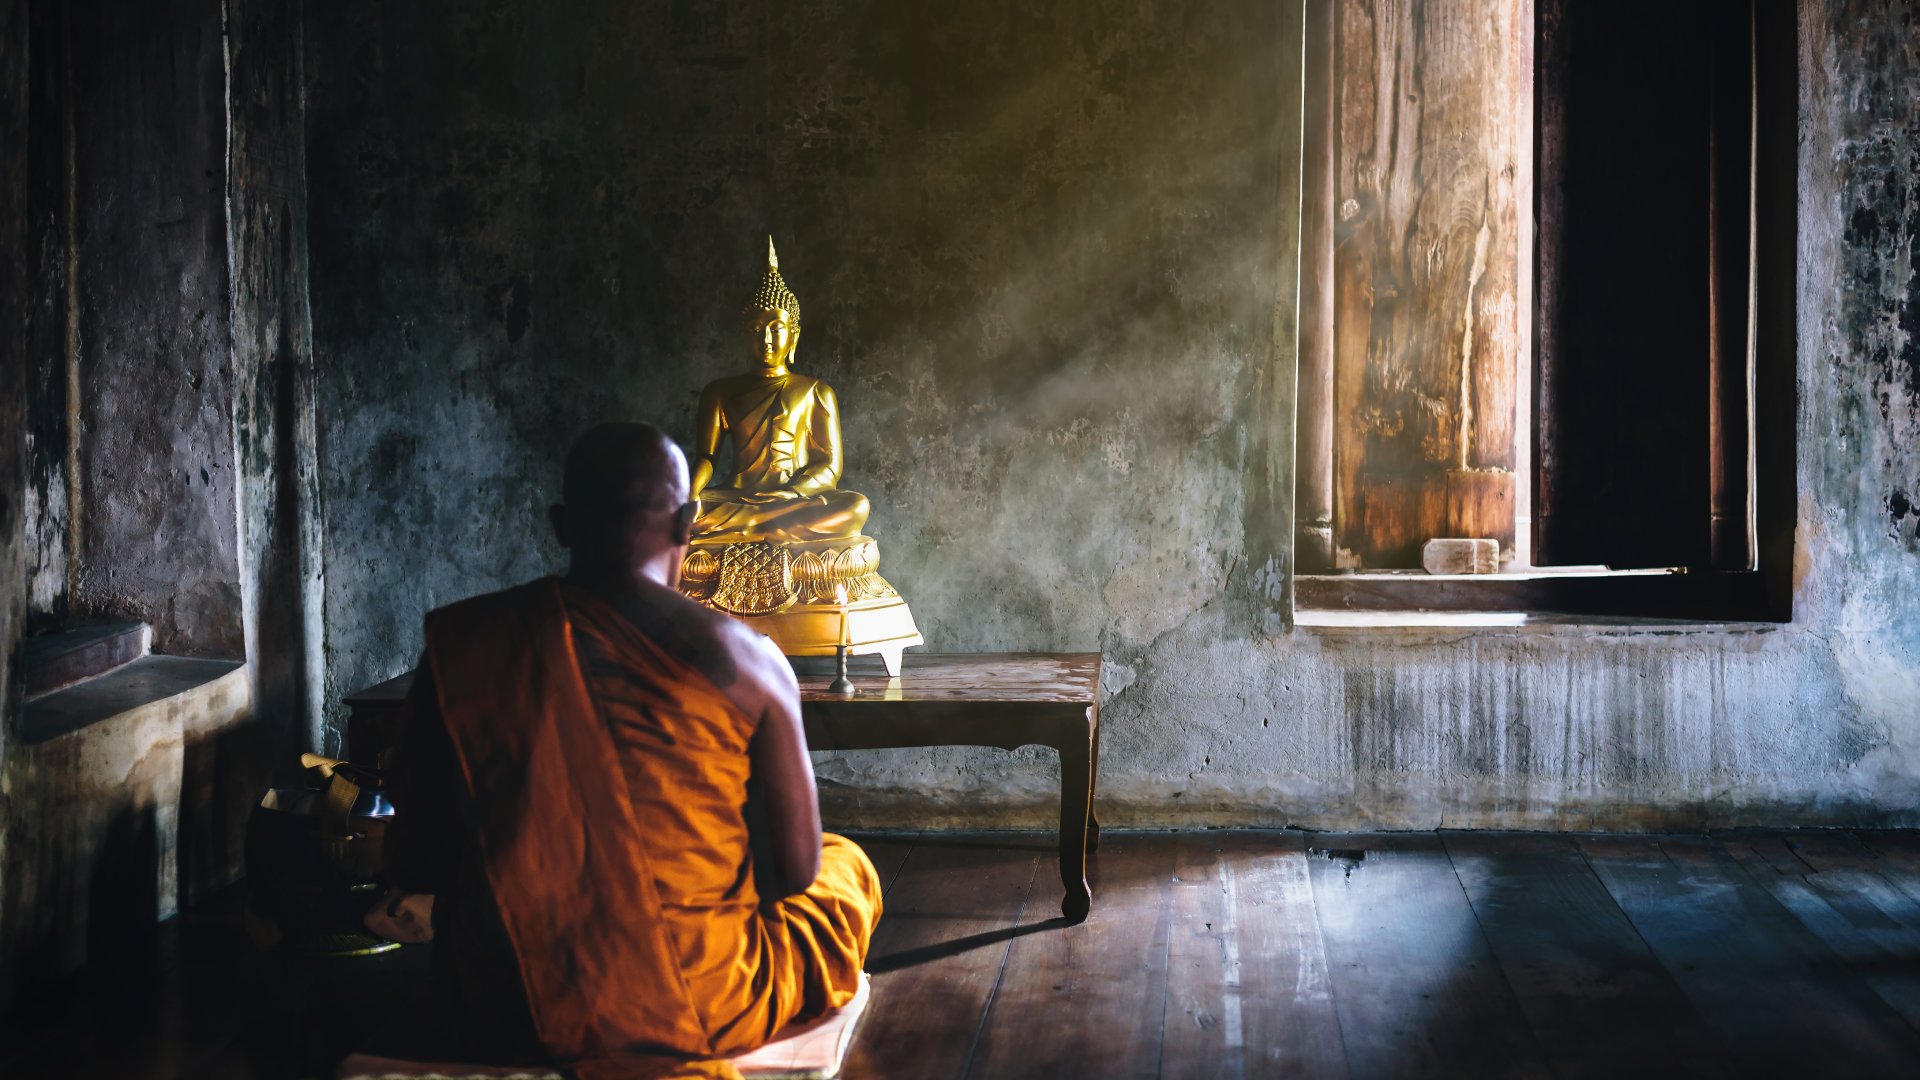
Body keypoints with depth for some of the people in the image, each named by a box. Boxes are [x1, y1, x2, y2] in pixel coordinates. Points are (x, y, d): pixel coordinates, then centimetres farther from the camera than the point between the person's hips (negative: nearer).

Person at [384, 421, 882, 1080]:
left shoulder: (459, 647, -4)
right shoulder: (747, 661, -8)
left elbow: (415, 868, 1)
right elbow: (795, 870, -1)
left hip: (496, 1018, 4)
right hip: (701, 1012, -3)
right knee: (848, 867, 27)